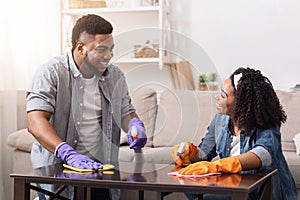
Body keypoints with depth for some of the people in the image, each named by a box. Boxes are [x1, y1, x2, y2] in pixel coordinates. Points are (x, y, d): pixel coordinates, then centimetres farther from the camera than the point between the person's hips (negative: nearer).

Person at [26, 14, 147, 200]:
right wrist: (68, 153, -33)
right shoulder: (51, 73, -8)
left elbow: (126, 112, 23)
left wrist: (135, 125, -3)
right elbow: (36, 123, -19)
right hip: (56, 170, -3)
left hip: (100, 170, 4)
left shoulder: (115, 76, 10)